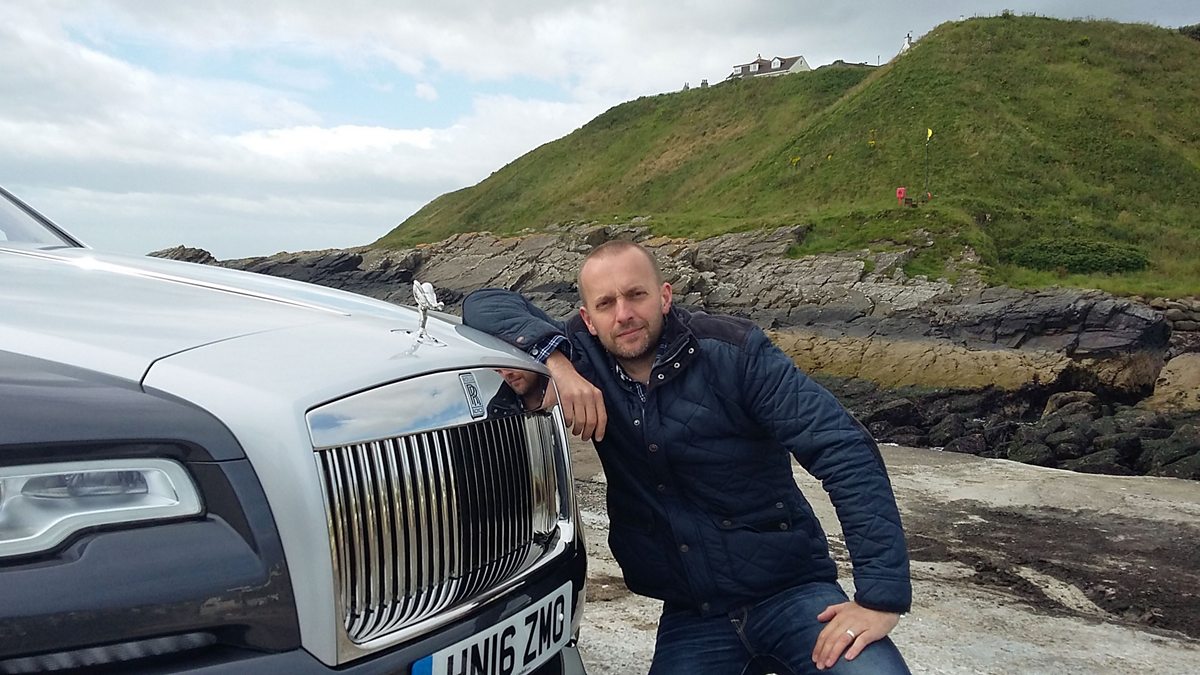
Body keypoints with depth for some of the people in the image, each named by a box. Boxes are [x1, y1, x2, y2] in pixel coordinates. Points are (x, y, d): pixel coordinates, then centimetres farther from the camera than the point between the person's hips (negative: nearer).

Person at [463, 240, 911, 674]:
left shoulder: (733, 351, -12)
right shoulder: (585, 357, -1)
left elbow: (845, 451, -17)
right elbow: (485, 304, -3)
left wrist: (882, 597, -24)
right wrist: (554, 360, -21)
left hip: (790, 593, -3)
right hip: (691, 617, 3)